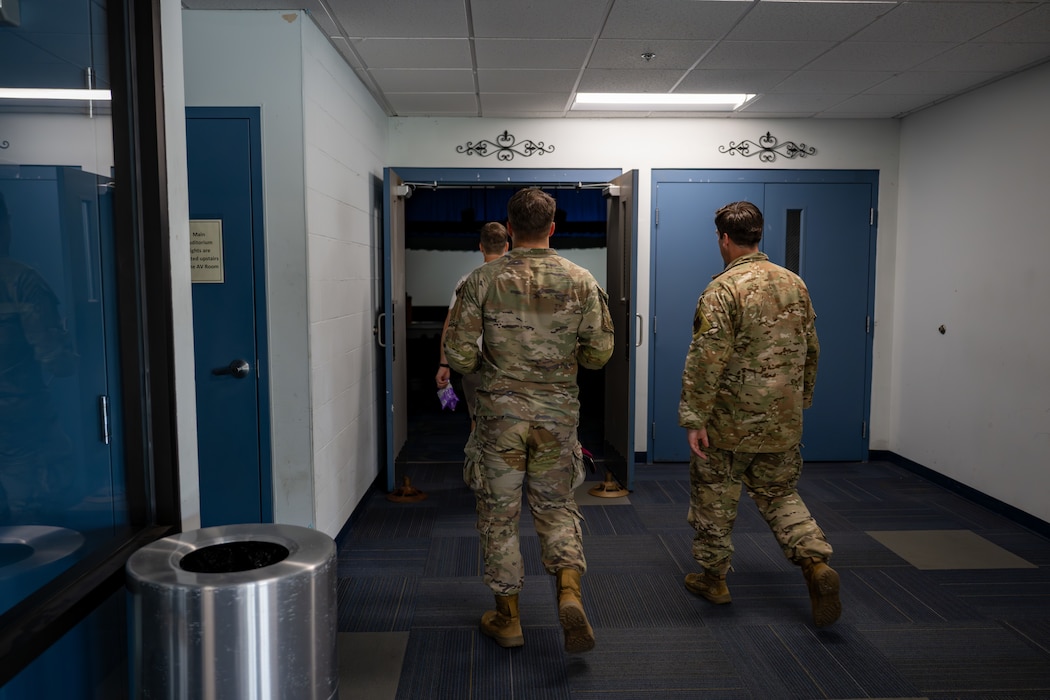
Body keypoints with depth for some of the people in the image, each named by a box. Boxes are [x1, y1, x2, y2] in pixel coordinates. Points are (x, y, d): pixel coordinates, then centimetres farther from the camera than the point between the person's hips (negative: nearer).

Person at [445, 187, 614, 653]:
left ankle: (507, 618, 23)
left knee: (499, 515, 12)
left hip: (500, 412, -1)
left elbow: (458, 355, -9)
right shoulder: (581, 280, -2)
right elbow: (599, 353, -1)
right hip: (558, 414, 2)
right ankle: (570, 593, -1)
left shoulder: (482, 280, -7)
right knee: (557, 508, 18)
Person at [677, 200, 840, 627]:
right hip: (782, 421, 6)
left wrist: (693, 418, -18)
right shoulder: (794, 284, 5)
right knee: (780, 496, 19)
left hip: (730, 422, -6)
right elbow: (810, 349, 14)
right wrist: (802, 397, 25)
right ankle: (816, 564, 2)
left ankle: (713, 577, 26)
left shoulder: (724, 289, -16)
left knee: (714, 497, 12)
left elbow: (706, 360, -22)